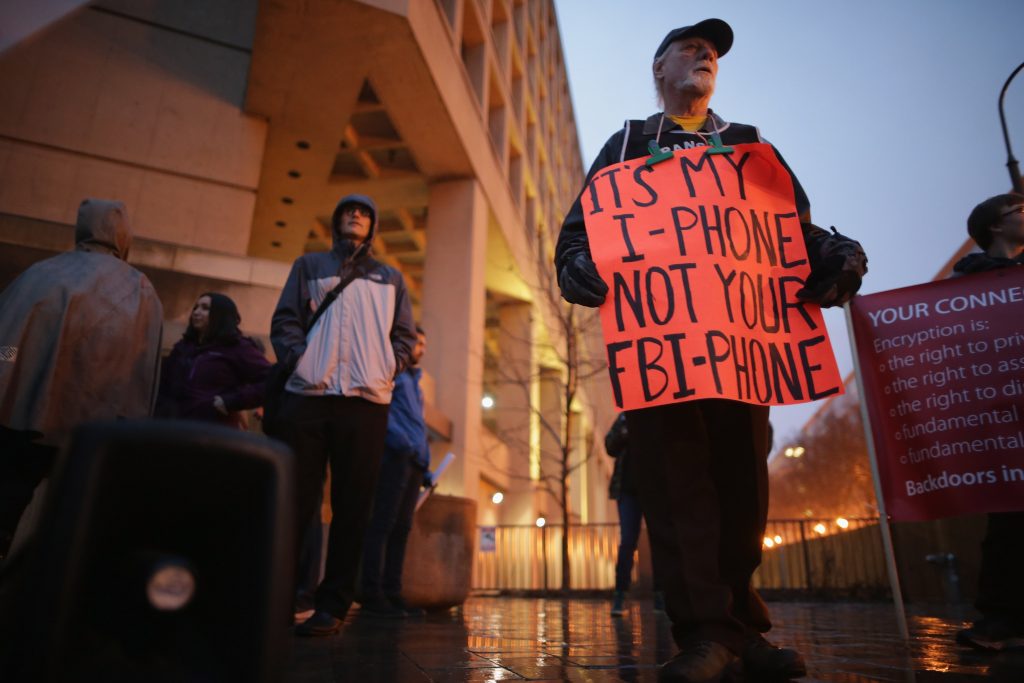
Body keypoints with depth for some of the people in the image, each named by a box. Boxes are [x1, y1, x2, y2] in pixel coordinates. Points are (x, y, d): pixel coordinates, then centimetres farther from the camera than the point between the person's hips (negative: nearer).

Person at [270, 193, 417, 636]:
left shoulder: (390, 279, 22)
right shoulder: (309, 266, 20)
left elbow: (404, 336, 16)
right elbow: (285, 320, 10)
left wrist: (387, 370, 0)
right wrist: (298, 359, -6)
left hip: (366, 403, 1)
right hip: (307, 397, 0)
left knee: (351, 508, -1)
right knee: (293, 501, -2)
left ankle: (332, 605, 5)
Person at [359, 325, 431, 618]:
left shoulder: (414, 380, 28)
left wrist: (425, 465, 18)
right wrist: (399, 438, -23)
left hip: (414, 461, 9)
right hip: (394, 455, -8)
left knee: (401, 528, 7)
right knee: (382, 523, -8)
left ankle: (392, 593, 11)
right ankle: (372, 594, -6)